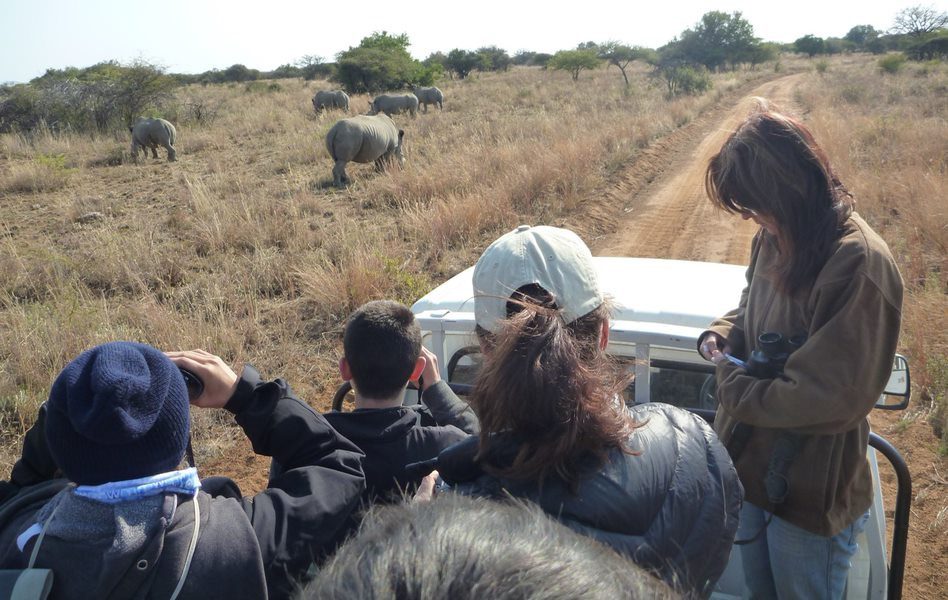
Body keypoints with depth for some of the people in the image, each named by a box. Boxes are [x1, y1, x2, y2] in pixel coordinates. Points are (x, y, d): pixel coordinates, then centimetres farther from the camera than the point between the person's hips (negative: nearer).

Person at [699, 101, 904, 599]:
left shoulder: (860, 264, -27)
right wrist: (721, 335, -5)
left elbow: (829, 399, -27)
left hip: (810, 492, -7)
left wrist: (734, 389, -16)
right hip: (750, 465, 7)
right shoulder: (775, 238, -3)